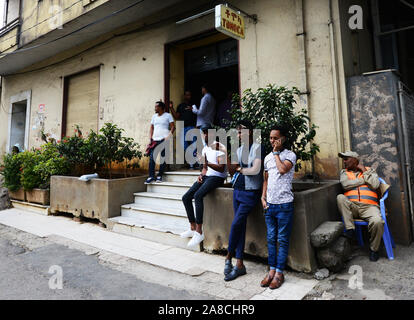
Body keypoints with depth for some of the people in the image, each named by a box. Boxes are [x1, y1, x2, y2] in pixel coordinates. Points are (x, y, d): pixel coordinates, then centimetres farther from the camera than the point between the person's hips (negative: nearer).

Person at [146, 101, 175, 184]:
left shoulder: (168, 115, 5)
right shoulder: (154, 116, 19)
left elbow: (173, 127, 0)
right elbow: (151, 127, 20)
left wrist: (169, 136, -13)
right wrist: (150, 137, 7)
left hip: (163, 140, -4)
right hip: (155, 140, 4)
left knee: (163, 158, -1)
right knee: (152, 158, -3)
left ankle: (160, 175, 7)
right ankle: (151, 176, 0)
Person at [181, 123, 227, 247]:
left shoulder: (220, 147, -9)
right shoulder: (204, 149, 17)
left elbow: (221, 168, -19)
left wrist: (208, 163, -34)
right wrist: (201, 175, 2)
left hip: (217, 178, -8)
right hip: (206, 177, 9)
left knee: (198, 196, -31)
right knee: (186, 197, -2)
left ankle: (199, 232, -27)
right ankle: (192, 228, 8)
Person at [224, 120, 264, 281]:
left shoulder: (257, 147, -8)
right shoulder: (239, 149, 14)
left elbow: (256, 170, -20)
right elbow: (232, 171, 13)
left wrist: (240, 169, -7)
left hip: (250, 192, -7)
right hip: (237, 190, 7)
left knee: (236, 224, -11)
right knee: (240, 226, 8)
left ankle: (229, 257, 10)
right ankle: (239, 265, 15)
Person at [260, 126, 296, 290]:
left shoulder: (290, 155, -3)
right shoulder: (267, 157, 14)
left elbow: (282, 169, -23)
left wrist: (276, 153, -10)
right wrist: (263, 197, 7)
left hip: (284, 204, -5)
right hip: (269, 204, 6)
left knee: (282, 240, 4)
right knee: (271, 239, 11)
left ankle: (279, 273, 14)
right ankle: (272, 270, 22)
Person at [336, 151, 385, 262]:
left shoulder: (369, 170, 18)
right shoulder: (344, 172, 19)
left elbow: (375, 185, -1)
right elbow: (345, 185, -3)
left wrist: (364, 171, 4)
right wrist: (363, 180, 0)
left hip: (369, 206, -1)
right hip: (351, 206, 1)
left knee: (377, 222, -32)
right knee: (340, 197, -30)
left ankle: (373, 249, -3)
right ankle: (350, 229, -25)